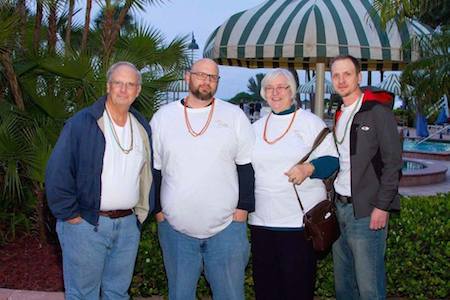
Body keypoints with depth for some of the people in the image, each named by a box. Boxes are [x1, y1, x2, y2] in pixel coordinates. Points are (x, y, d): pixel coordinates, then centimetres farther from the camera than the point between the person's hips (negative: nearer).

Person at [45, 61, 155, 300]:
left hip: (128, 224, 5)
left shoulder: (142, 127, 9)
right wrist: (70, 215, -12)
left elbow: (148, 172, 16)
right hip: (86, 224, -5)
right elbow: (57, 172, -13)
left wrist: (145, 210, 9)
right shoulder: (81, 123, -11)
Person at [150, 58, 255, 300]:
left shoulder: (235, 116, 2)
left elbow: (247, 166, 3)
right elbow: (153, 168, 9)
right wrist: (157, 209, 3)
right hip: (175, 226, 1)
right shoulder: (163, 117, 4)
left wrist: (244, 207, -3)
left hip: (227, 225, -1)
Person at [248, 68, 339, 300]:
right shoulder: (256, 127, 15)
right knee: (264, 281, 10)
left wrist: (308, 168, -21)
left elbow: (330, 159, -4)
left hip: (300, 219, -4)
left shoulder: (310, 122, 2)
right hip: (261, 219, 5)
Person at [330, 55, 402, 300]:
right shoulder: (340, 114, 15)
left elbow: (393, 162, -12)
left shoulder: (377, 111, -7)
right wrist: (334, 198, 11)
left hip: (367, 212, -7)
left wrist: (382, 206, -15)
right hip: (340, 206, 7)